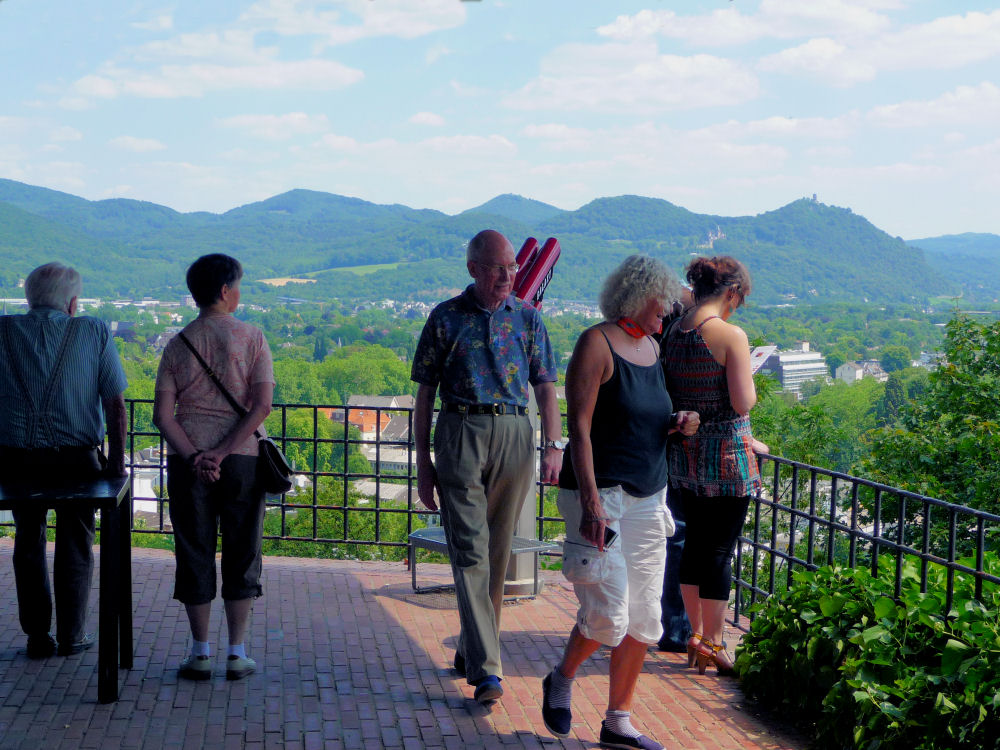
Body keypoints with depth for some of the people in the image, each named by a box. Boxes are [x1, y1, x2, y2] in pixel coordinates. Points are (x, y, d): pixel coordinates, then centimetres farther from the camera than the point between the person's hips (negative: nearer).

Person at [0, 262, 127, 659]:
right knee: (75, 545, 16)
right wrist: (116, 460, 3)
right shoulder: (93, 332, -1)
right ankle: (71, 634, 21)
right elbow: (115, 404, -3)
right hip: (77, 458, -1)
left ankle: (37, 636, 20)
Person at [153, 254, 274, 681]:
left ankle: (200, 653, 12)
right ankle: (237, 653, 10)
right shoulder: (251, 338, -1)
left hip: (187, 459, 1)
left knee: (194, 554, 8)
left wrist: (193, 456, -10)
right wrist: (221, 454, -12)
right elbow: (262, 406, -11)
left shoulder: (179, 344, 4)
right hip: (243, 458, -1)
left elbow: (162, 414, -5)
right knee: (241, 554, 8)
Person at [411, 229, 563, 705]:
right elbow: (425, 393, 8)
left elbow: (545, 387, 12)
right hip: (460, 434, -3)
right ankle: (485, 668, -14)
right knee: (470, 551, -10)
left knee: (498, 551, 9)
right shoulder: (446, 318, 5)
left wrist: (554, 445, -1)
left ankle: (472, 650, 25)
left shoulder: (527, 318, 11)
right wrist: (422, 461, 4)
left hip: (514, 435, 3)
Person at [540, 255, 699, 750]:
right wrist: (591, 502, -23)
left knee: (644, 619, 7)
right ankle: (561, 681, 18)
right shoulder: (597, 344, -10)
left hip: (648, 499, 8)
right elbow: (580, 428, -15)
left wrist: (674, 425, 4)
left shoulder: (651, 346, 14)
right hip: (602, 495, -8)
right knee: (608, 613, -11)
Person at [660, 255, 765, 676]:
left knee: (695, 542, 17)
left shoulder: (673, 332, 5)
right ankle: (712, 644, 10)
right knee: (720, 550, 3)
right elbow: (743, 403, -18)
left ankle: (696, 635, 26)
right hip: (725, 456, -7)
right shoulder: (730, 335, -16)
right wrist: (749, 383, 4)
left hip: (683, 452, 7)